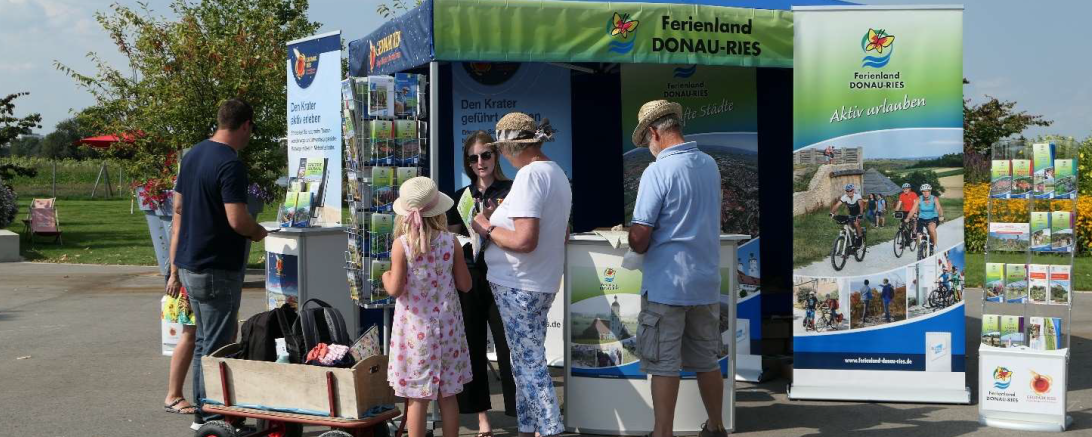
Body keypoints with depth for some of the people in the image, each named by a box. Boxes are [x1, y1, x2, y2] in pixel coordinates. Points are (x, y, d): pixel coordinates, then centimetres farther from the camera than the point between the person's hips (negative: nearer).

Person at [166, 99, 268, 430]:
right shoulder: (231, 164, -18)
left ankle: (202, 411, 27)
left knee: (204, 342, 18)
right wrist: (259, 232, -2)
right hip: (217, 269, -9)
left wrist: (174, 269, 16)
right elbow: (237, 220, -25)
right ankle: (210, 416, 6)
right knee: (217, 347, 0)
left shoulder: (192, 155, 10)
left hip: (189, 266, 9)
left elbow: (178, 210, 13)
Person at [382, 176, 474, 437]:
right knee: (448, 395, 12)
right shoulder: (450, 242, -4)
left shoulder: (401, 244, -11)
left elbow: (395, 289, -14)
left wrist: (385, 277, 7)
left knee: (417, 398, 3)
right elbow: (465, 285, 1)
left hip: (415, 328, -2)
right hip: (446, 326, 2)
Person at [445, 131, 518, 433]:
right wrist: (472, 236, -7)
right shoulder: (461, 197, 13)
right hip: (469, 279, 4)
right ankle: (481, 416, 16)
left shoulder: (512, 190, 1)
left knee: (510, 346, -7)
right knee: (473, 346, 7)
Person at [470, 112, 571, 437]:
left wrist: (487, 229, -12)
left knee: (530, 364, -5)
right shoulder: (558, 173, 12)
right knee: (527, 360, 16)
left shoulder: (530, 175, -19)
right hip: (543, 283, 10)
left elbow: (524, 241, -27)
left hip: (519, 286, -10)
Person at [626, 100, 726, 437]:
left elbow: (639, 238, -17)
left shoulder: (657, 171, -16)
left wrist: (638, 245, 4)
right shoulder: (710, 165, 6)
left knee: (664, 365, 1)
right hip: (706, 281, 7)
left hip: (667, 283, -6)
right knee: (707, 361, 17)